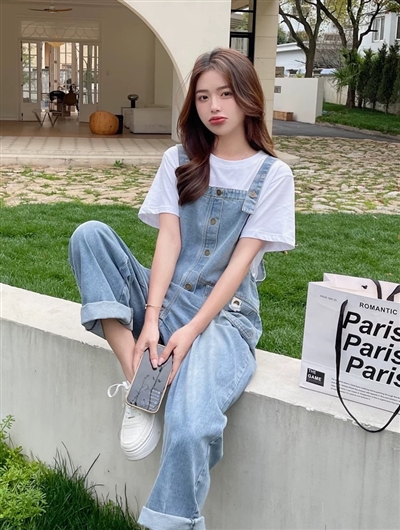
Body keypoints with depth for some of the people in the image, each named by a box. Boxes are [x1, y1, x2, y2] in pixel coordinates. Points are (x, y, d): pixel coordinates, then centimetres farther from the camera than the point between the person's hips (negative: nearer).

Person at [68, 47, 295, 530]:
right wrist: (150, 318, -16)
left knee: (190, 430, -32)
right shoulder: (179, 161, 10)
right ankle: (137, 379, -24)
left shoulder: (272, 175, 2)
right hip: (163, 299, 4)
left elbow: (241, 261, -6)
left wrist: (190, 330, -17)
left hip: (223, 313, -4)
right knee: (90, 234, -21)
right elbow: (168, 240, -2)